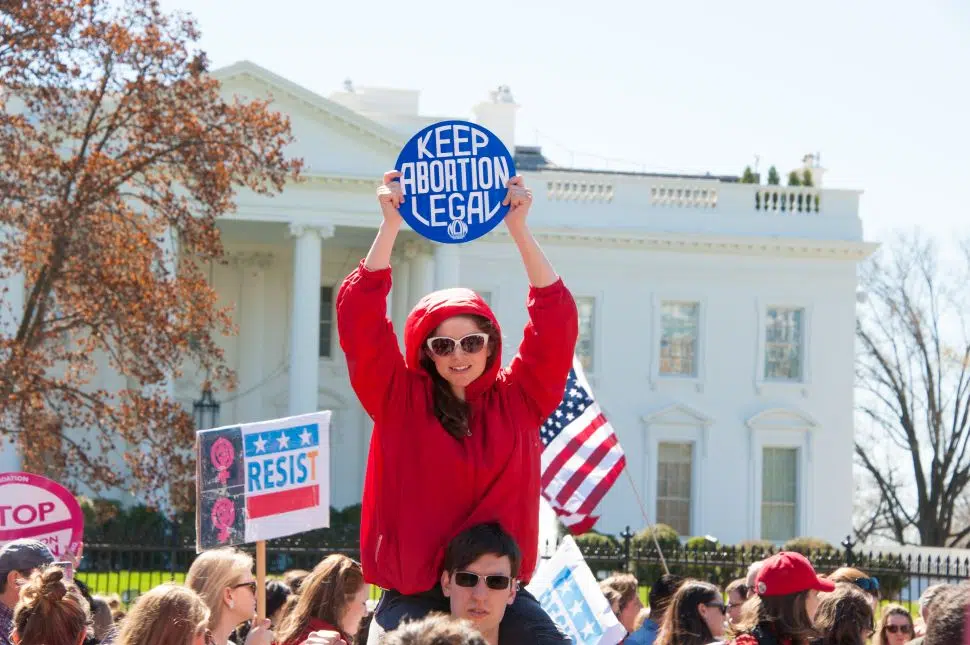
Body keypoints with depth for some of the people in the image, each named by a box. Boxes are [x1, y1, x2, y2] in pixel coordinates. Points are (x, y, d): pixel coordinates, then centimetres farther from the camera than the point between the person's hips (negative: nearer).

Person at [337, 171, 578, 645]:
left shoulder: (516, 401, 10)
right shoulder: (401, 401, 7)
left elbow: (555, 321, 4)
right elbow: (359, 319, -1)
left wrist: (519, 228, -3)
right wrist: (391, 224, -6)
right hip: (414, 593, -1)